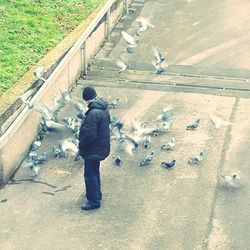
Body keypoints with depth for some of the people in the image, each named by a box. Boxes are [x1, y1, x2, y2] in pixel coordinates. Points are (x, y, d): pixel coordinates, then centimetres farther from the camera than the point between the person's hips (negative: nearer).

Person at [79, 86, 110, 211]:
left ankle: (94, 201, 15)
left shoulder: (93, 114, -30)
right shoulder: (104, 108, -1)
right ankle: (96, 193, 42)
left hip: (93, 150, -9)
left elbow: (89, 135, -29)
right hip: (101, 147, 9)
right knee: (95, 172, 26)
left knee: (90, 175, 5)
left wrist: (81, 146, -11)